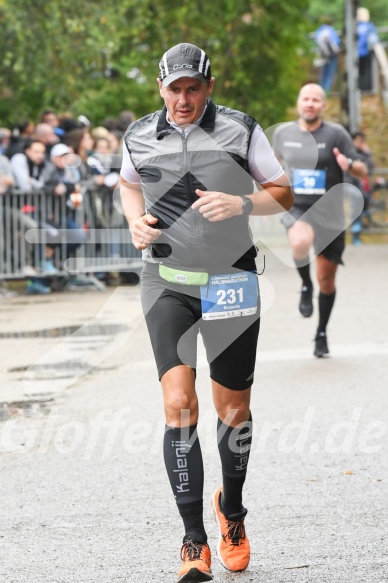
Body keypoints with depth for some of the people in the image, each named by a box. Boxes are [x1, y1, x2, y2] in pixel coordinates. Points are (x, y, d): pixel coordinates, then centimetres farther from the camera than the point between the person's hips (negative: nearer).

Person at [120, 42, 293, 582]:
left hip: (231, 280, 0)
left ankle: (231, 509, 38)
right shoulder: (139, 137, 3)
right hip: (167, 281, 0)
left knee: (233, 409, 9)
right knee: (179, 404, -15)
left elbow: (283, 194, 3)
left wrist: (241, 203, -16)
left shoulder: (241, 130, -3)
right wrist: (136, 220, 3)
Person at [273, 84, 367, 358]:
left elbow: (362, 171, -3)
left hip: (329, 214, 0)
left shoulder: (335, 133, -6)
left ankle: (321, 334, 28)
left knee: (327, 280, 7)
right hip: (296, 209, 0)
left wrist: (349, 164, -25)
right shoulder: (283, 132, 2)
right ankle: (306, 285, -5)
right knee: (301, 242, -36)